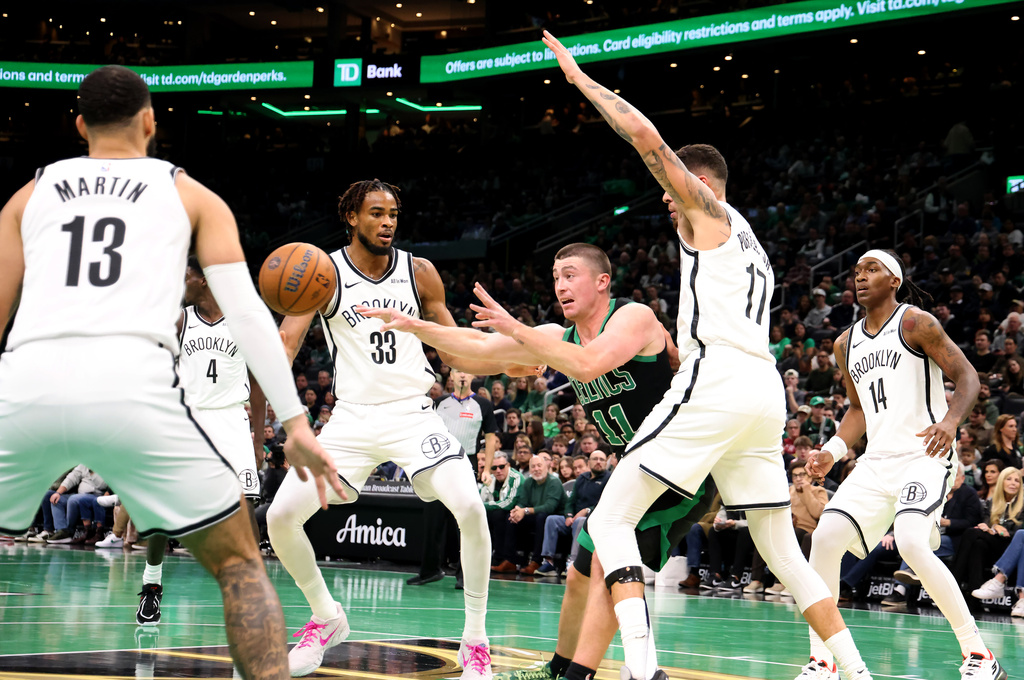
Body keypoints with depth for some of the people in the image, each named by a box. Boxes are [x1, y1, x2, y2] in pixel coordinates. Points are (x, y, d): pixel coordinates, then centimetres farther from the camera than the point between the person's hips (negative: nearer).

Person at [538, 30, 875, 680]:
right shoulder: (750, 246, 32)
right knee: (782, 547, 17)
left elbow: (648, 138, -5)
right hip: (768, 389, 9)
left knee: (612, 518, -9)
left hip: (718, 378, -9)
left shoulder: (709, 210, 8)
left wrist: (580, 77, 4)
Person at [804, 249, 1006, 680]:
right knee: (826, 537, -8)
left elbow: (967, 375, -7)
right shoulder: (846, 345, 16)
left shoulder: (915, 323, -5)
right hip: (877, 460, 7)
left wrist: (950, 420, -26)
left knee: (912, 544, -27)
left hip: (925, 455, -7)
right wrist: (833, 451, 9)